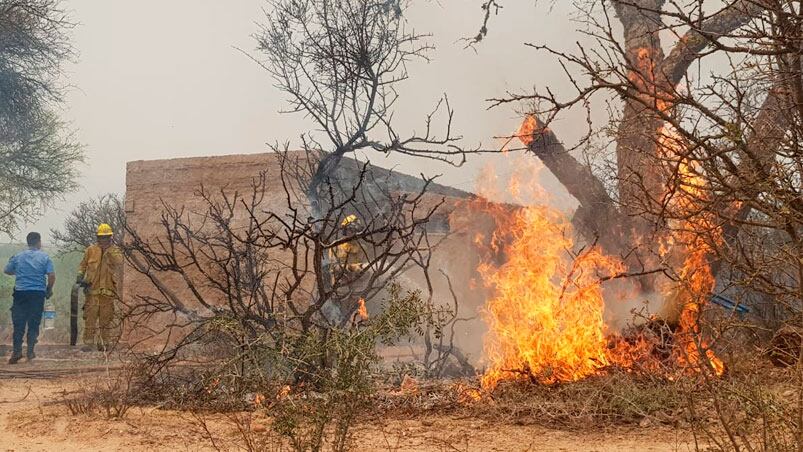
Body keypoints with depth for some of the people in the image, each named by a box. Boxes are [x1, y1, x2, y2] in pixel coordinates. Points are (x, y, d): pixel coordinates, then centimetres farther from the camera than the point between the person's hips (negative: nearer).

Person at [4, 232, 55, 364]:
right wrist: (49, 290, 7)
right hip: (38, 294, -1)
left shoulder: (18, 257, 4)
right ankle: (30, 352, 6)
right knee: (34, 324, 6)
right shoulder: (44, 257, -1)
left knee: (18, 323, 4)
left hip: (20, 293, 1)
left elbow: (7, 271, 14)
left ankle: (17, 351, -3)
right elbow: (51, 275, -8)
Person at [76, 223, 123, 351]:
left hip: (108, 290, -1)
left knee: (107, 318, 3)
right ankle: (88, 343, 1)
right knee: (90, 317, -1)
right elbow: (83, 265, 14)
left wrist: (109, 250, -17)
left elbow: (118, 262, -13)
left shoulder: (115, 250, 6)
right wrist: (80, 276, -2)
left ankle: (106, 342, 9)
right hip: (92, 289, 1)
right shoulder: (91, 250, 10)